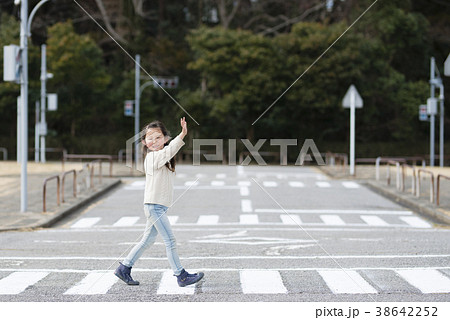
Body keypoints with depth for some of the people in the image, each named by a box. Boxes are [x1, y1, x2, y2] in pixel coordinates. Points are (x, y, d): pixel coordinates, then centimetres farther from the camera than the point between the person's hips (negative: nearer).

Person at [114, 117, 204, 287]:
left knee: (148, 240, 16)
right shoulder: (153, 157, -14)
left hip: (159, 206, 10)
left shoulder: (161, 157, 18)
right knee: (170, 240, -7)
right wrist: (182, 134, -39)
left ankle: (124, 268, 23)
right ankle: (181, 276, -4)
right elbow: (168, 151, -30)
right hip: (154, 205, -10)